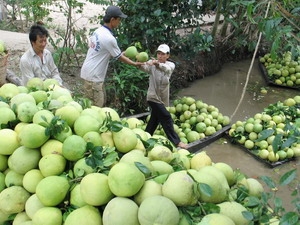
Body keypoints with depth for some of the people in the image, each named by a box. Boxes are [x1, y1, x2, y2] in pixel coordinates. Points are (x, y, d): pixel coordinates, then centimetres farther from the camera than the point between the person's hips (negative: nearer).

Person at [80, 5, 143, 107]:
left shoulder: (98, 31, 6)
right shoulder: (109, 38, -21)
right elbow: (119, 57, -7)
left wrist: (121, 53, 17)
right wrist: (135, 63, 6)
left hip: (92, 74, 10)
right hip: (93, 76, -10)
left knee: (101, 102, 18)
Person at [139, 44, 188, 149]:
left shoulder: (170, 65, 0)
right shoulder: (152, 63, -6)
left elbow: (167, 69, -26)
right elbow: (145, 68, -29)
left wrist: (157, 64, -47)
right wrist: (140, 63, -53)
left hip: (163, 98, 5)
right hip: (153, 97, -5)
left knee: (155, 119, 15)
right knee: (166, 117, -9)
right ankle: (176, 141, -4)